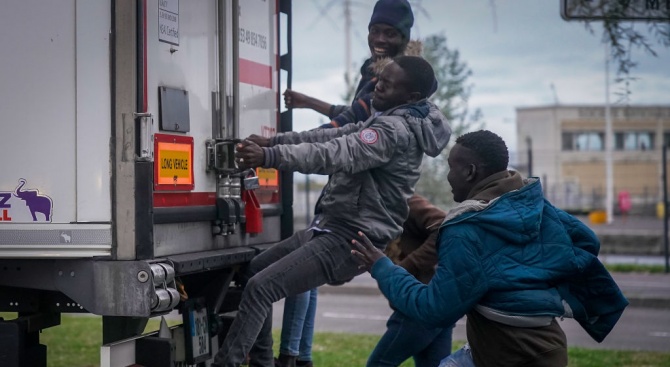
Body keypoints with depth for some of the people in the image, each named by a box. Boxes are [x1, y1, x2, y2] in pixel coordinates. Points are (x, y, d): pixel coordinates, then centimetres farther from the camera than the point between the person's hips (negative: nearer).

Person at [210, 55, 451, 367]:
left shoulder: (396, 129, -20)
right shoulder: (386, 120, 15)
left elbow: (337, 154, -33)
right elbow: (334, 136, 15)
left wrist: (269, 156, -41)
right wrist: (272, 141, 5)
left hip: (350, 240, -11)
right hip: (334, 228, 11)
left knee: (260, 287, -18)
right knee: (254, 271, 16)